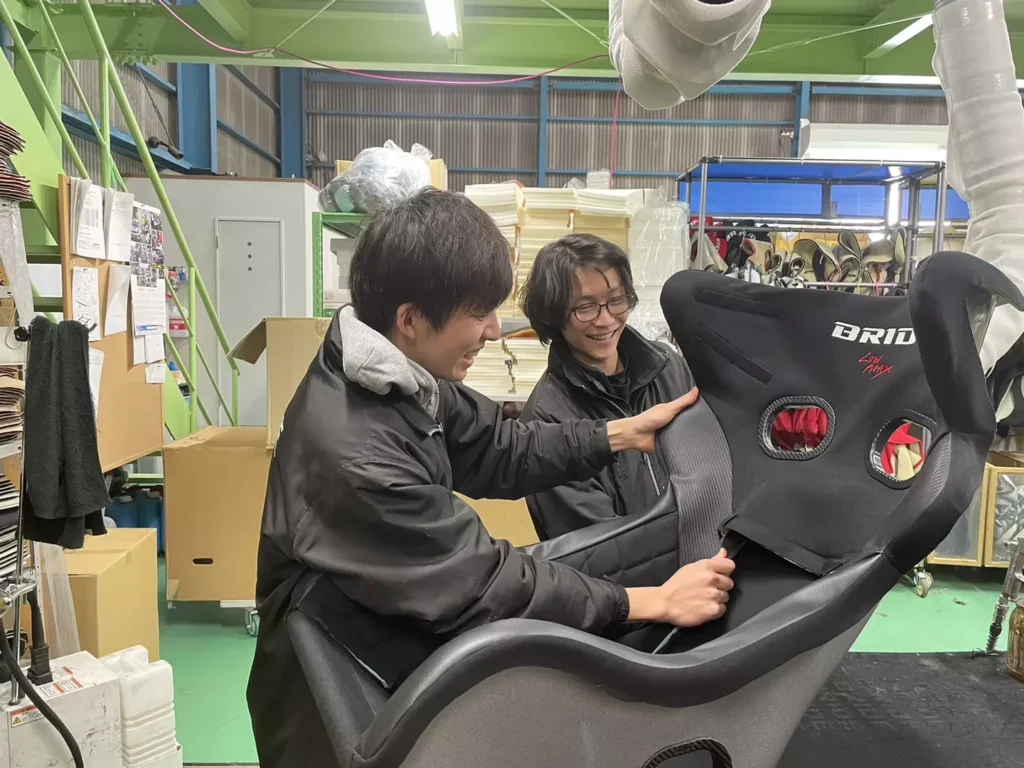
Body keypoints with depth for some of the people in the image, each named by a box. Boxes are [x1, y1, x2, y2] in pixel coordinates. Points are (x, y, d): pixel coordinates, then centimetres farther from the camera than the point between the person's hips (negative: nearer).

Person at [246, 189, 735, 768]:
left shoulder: (401, 377, -5)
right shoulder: (353, 452, -33)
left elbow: (496, 450, 8)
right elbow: (481, 584, -28)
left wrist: (624, 434, 4)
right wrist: (656, 602, -22)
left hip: (400, 641, 8)